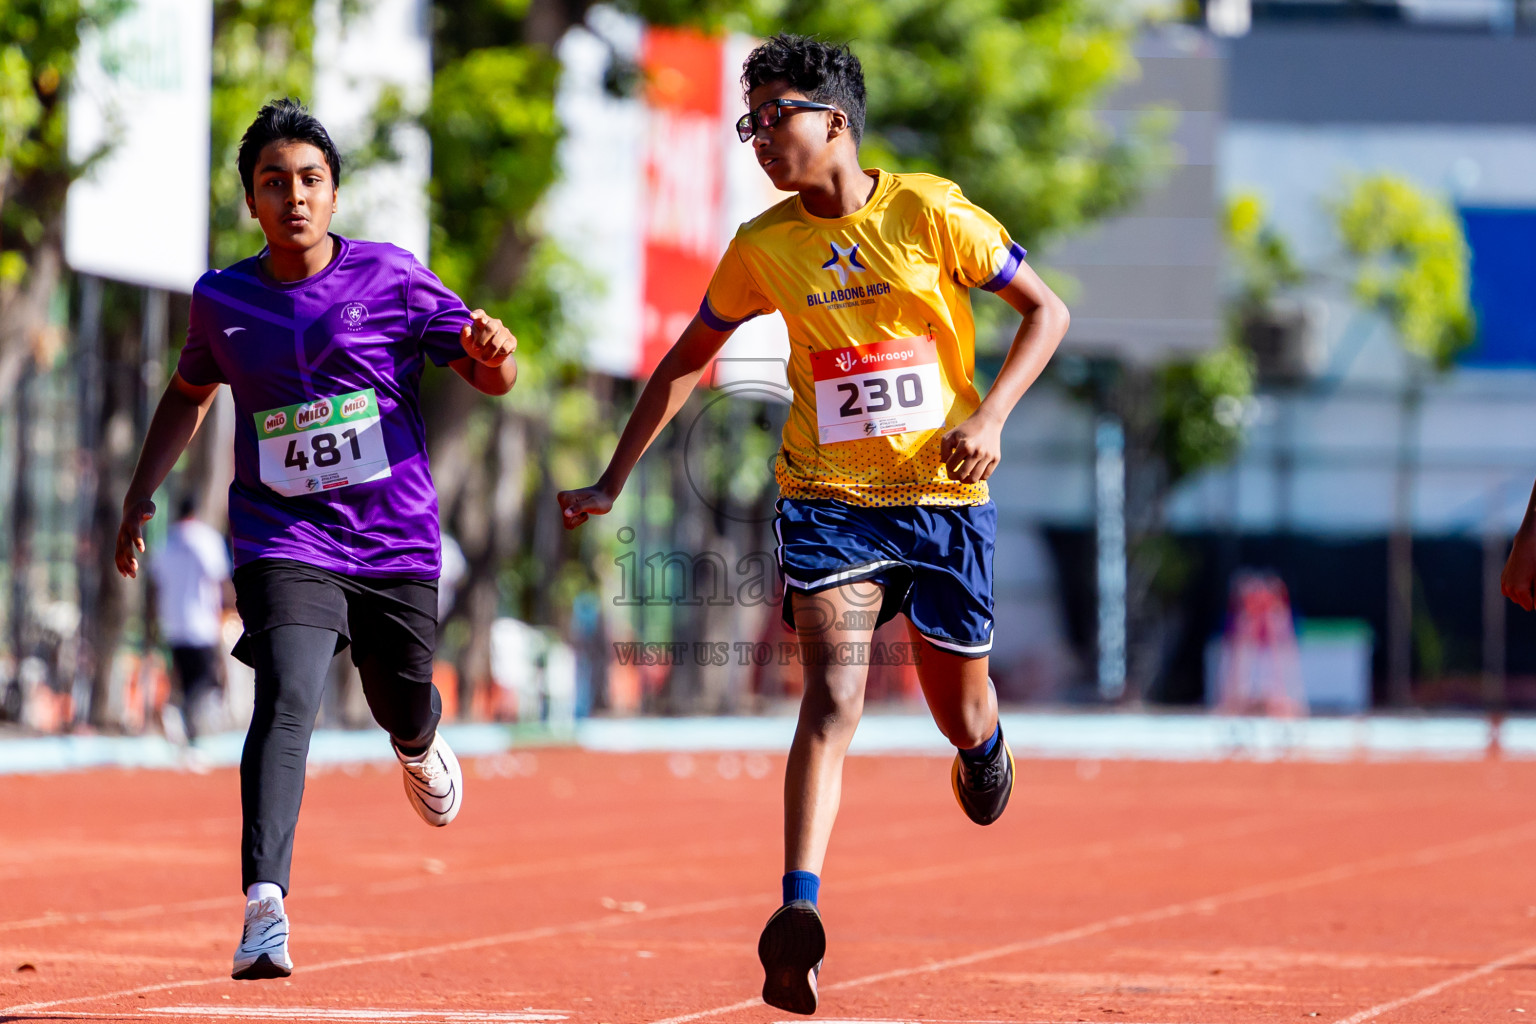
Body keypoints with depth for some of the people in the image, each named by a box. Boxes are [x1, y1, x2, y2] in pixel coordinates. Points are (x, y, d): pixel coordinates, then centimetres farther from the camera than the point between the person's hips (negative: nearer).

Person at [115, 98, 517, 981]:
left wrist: (492, 347, -26)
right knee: (287, 701, -22)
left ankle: (421, 750, 58)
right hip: (285, 538, -1)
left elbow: (493, 378, -2)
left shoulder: (389, 277, -6)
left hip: (396, 538, 1)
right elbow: (190, 393, 21)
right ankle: (266, 908, -31)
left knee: (401, 702, 16)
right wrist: (142, 494, 13)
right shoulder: (223, 301, 1)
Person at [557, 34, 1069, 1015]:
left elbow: (1047, 311, 1)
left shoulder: (931, 213, -6)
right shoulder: (762, 246, 2)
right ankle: (800, 916, -30)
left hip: (943, 495, 0)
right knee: (834, 695, -19)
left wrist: (991, 416, -13)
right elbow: (687, 360, 15)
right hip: (826, 497, 0)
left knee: (958, 706, 11)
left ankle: (984, 749, 51)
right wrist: (613, 481, 11)